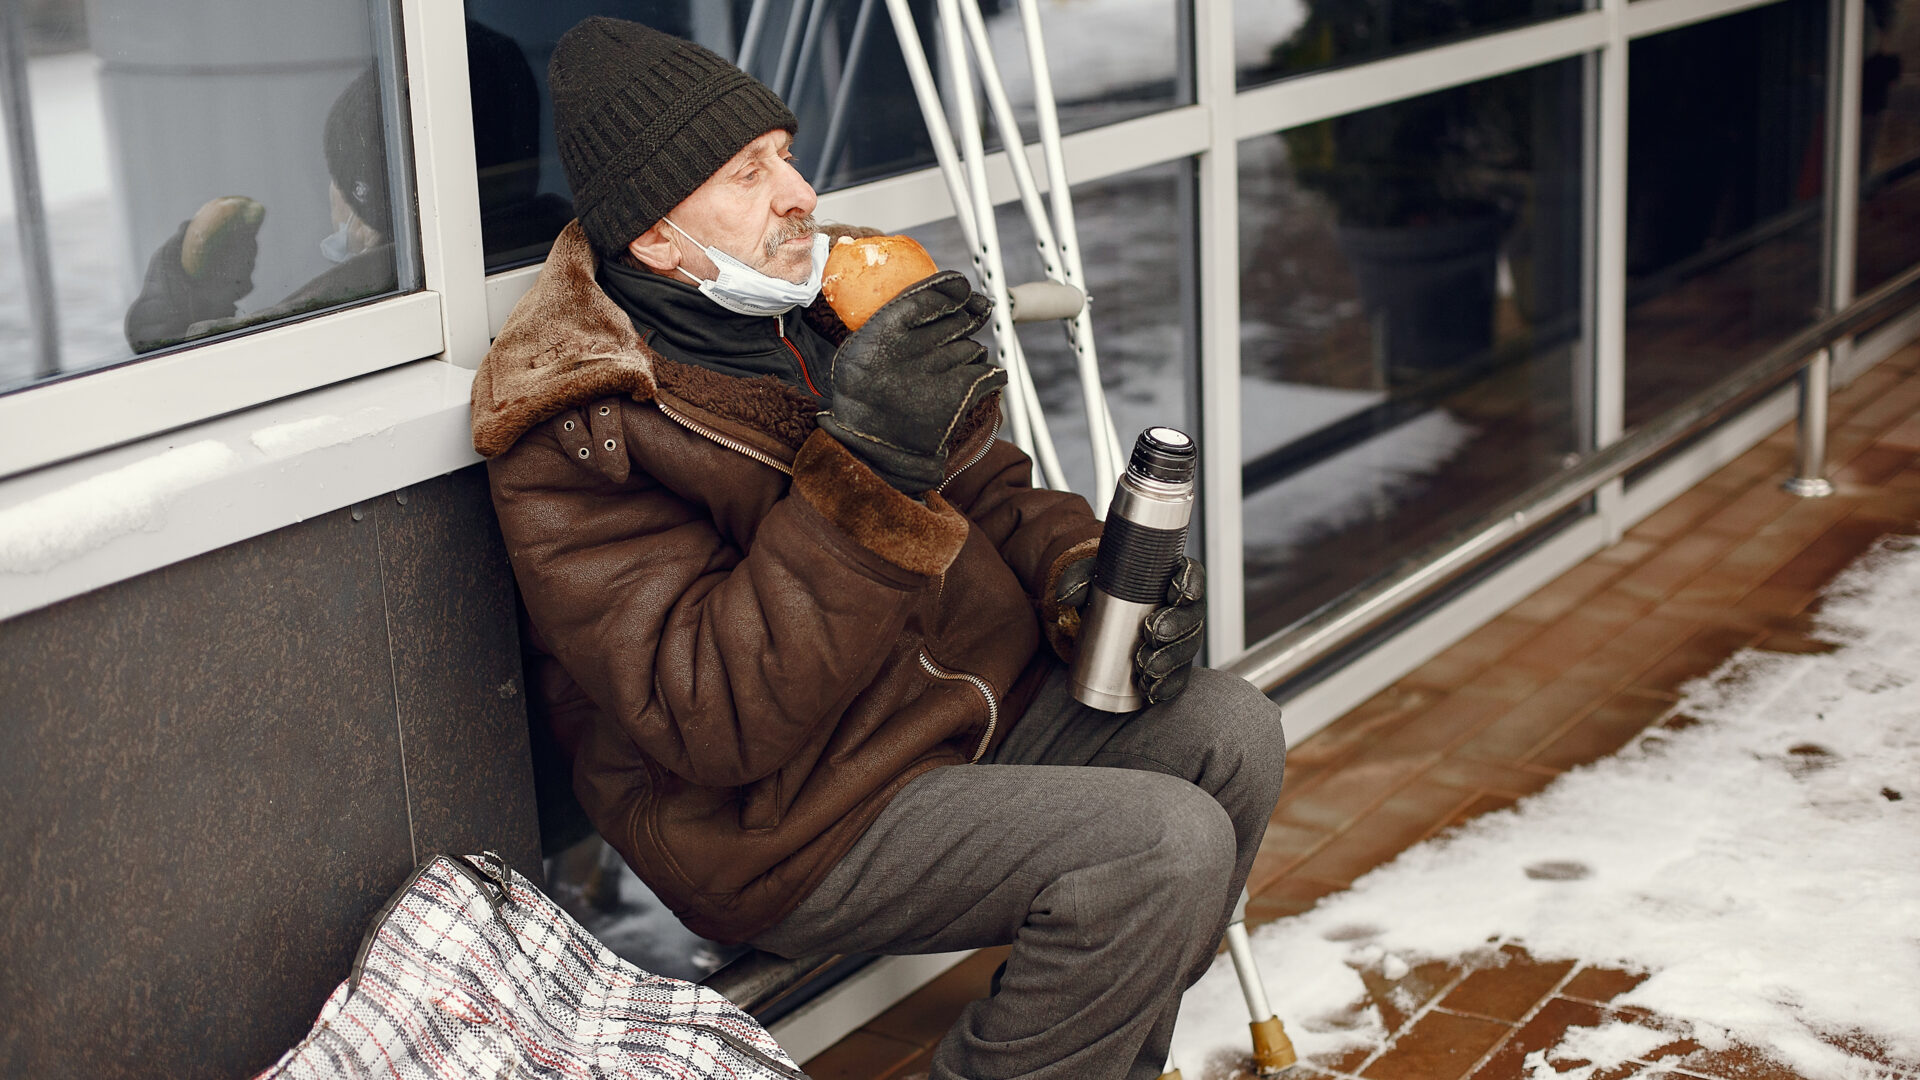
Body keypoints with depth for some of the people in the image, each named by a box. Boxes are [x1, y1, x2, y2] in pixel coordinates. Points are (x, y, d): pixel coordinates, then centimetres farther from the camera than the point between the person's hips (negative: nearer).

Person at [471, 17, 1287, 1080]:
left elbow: (984, 483, 15)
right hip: (786, 828, -8)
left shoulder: (834, 296, 4)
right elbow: (711, 720, -28)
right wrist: (864, 465, -35)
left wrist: (1085, 584, -7)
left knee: (1232, 731, -2)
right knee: (1166, 844, -22)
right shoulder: (571, 435, -21)